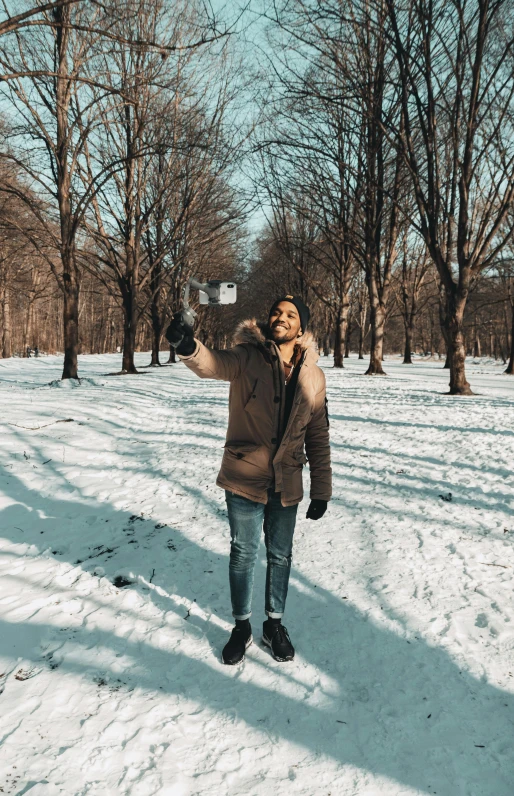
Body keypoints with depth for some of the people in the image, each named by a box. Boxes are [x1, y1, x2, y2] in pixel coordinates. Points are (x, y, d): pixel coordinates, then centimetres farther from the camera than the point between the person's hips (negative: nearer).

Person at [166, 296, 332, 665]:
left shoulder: (313, 376, 1)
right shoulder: (247, 357, -8)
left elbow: (318, 438, 6)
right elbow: (213, 363, -30)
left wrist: (321, 490, 5)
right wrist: (188, 345, -53)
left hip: (286, 485, 3)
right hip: (244, 481, -2)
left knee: (280, 556, 17)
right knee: (243, 554, 12)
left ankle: (275, 624, 39)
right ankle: (242, 627, 34)